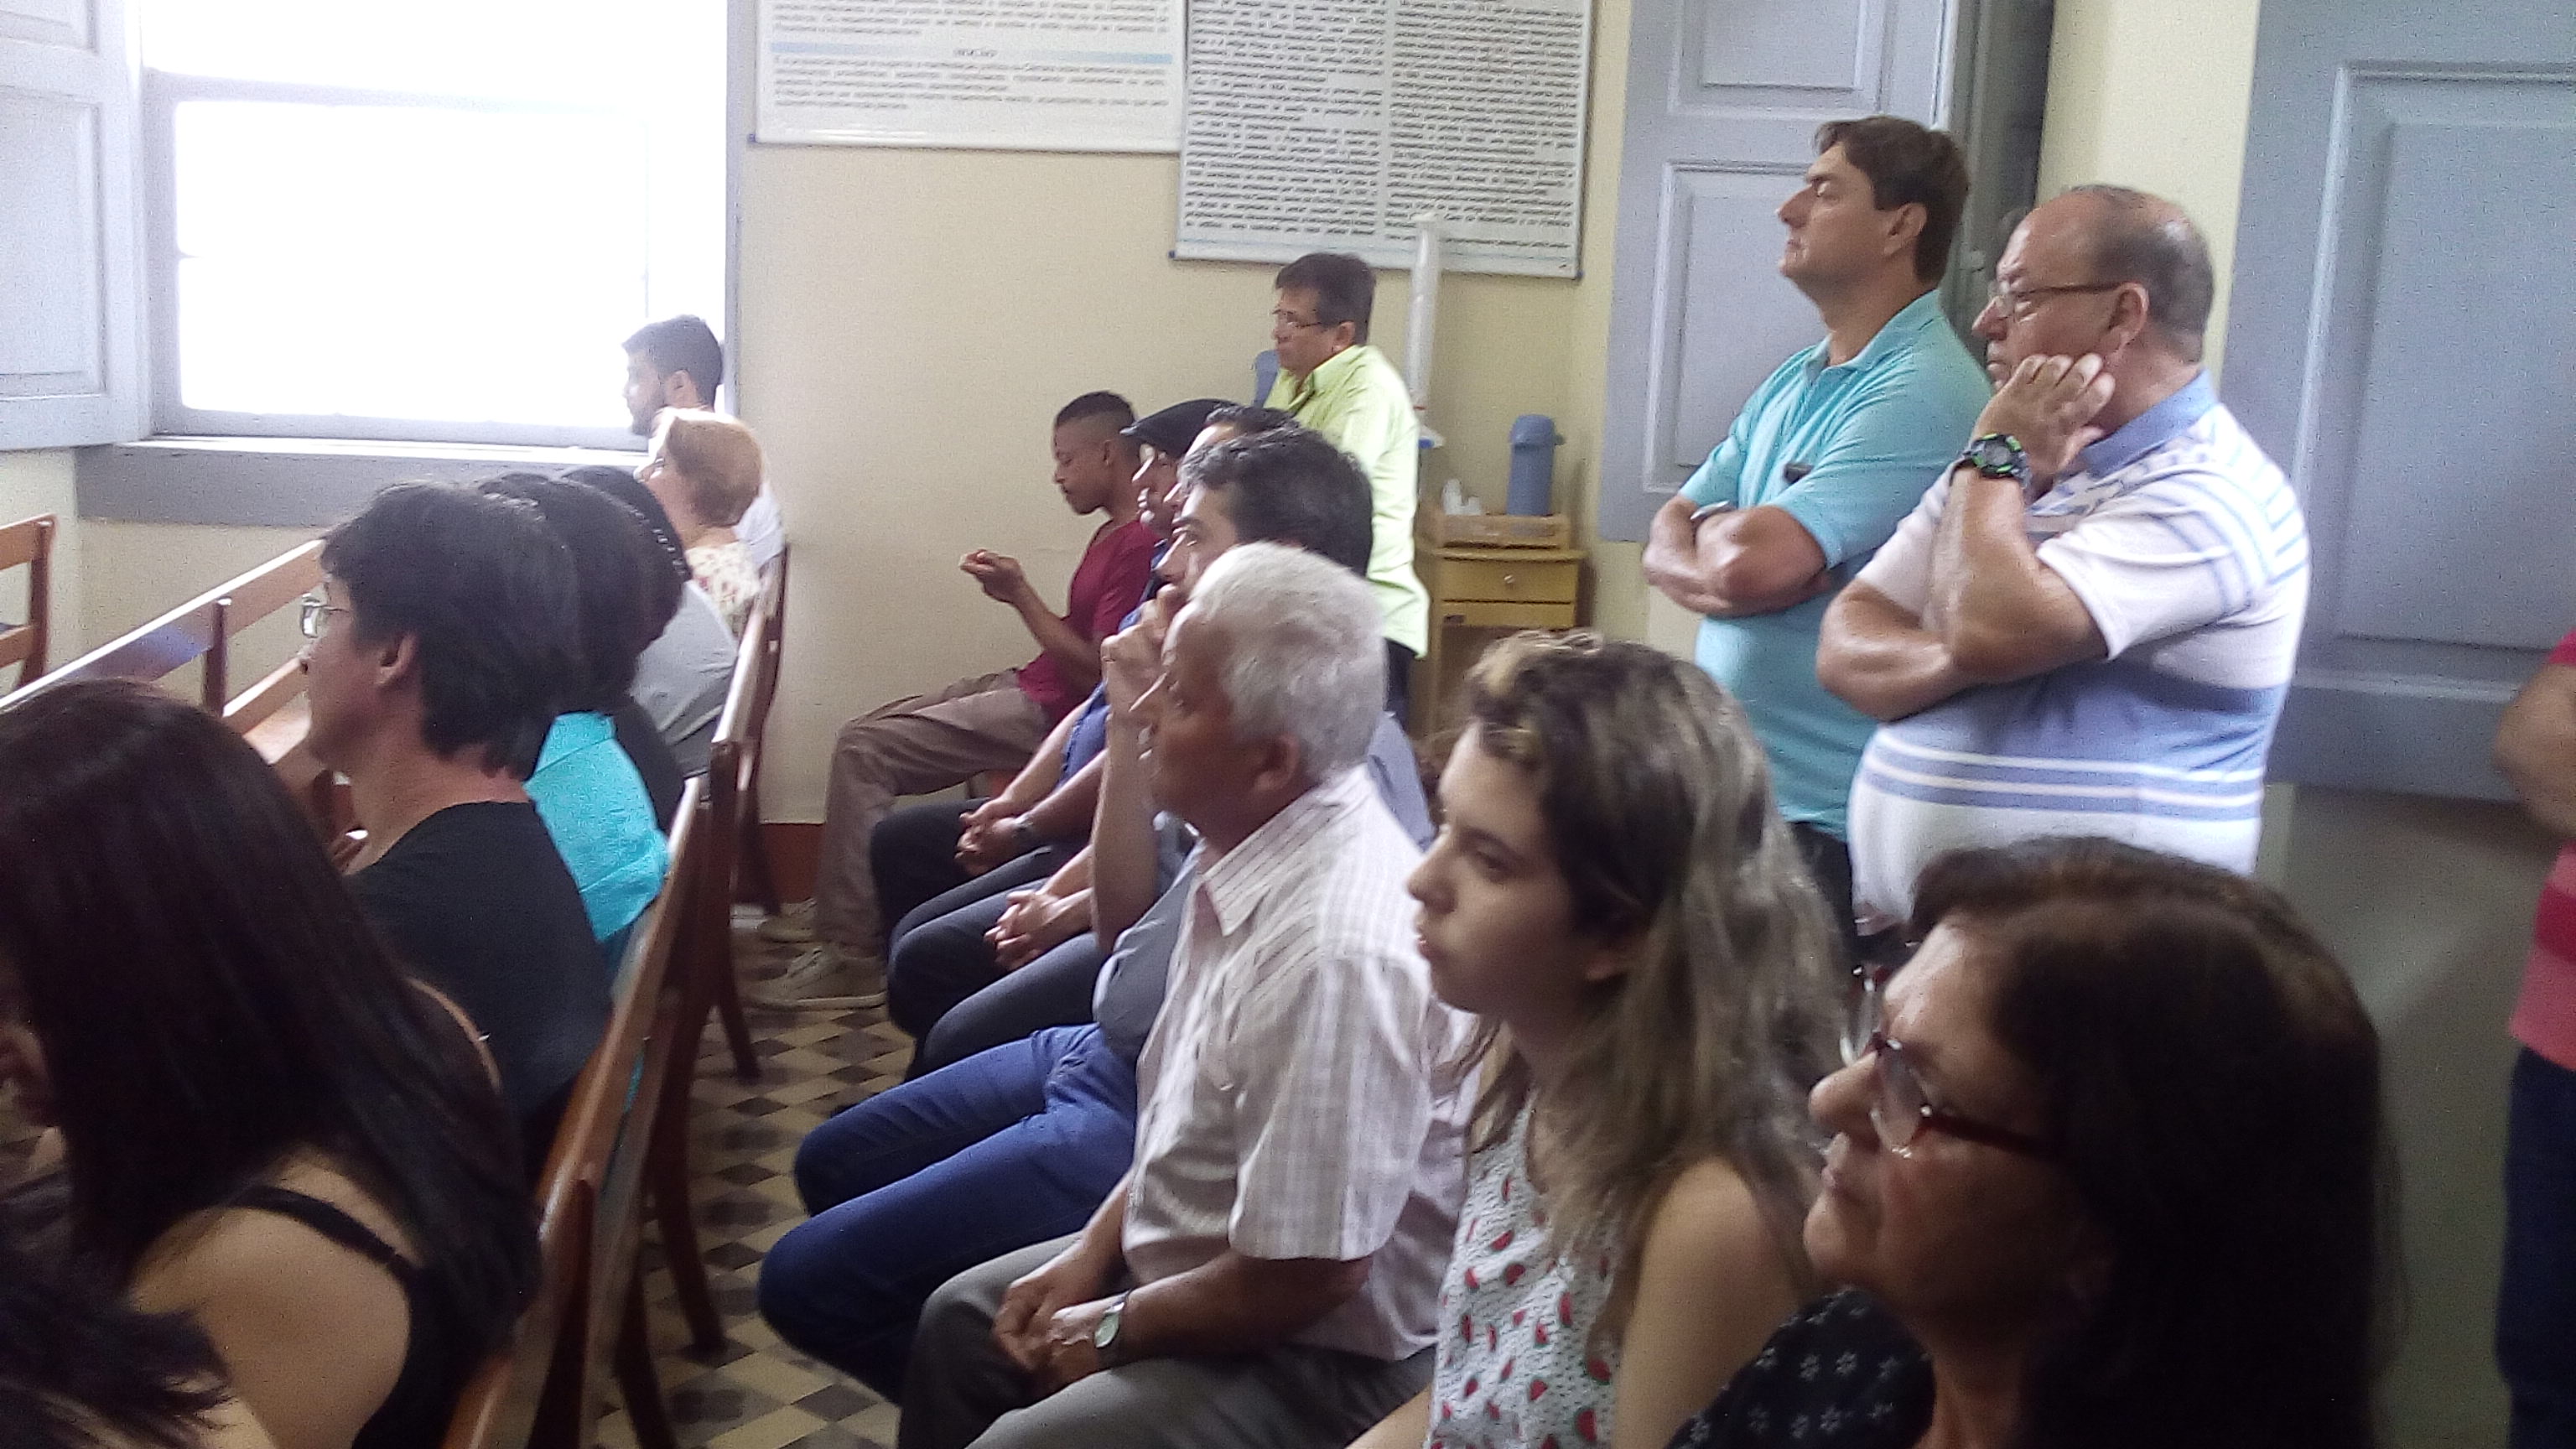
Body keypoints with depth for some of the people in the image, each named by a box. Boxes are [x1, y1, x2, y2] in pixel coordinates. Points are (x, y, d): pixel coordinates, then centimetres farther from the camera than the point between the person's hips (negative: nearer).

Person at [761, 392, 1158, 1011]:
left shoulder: (1138, 546, -19)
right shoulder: (1114, 535, 14)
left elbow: (1096, 672, -22)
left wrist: (1022, 595, -15)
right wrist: (1015, 591, 3)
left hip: (1048, 712, -11)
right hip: (1027, 688, 11)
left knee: (863, 750, -14)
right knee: (863, 735, 10)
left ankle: (850, 955, -9)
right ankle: (848, 936, 10)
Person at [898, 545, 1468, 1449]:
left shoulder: (1330, 952, -35)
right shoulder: (1251, 843, -6)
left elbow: (1305, 1277, -28)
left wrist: (1115, 1330, -13)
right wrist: (1091, 1253, 6)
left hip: (1317, 1355, -9)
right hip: (1197, 1254, 9)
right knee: (960, 1322, 18)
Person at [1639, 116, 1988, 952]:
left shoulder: (1920, 395, -18)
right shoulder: (1795, 382, 13)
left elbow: (1750, 561, -27)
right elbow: (1666, 547, 10)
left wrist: (1713, 529, -5)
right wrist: (1724, 566, -12)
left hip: (1822, 819, -9)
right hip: (1727, 781, 9)